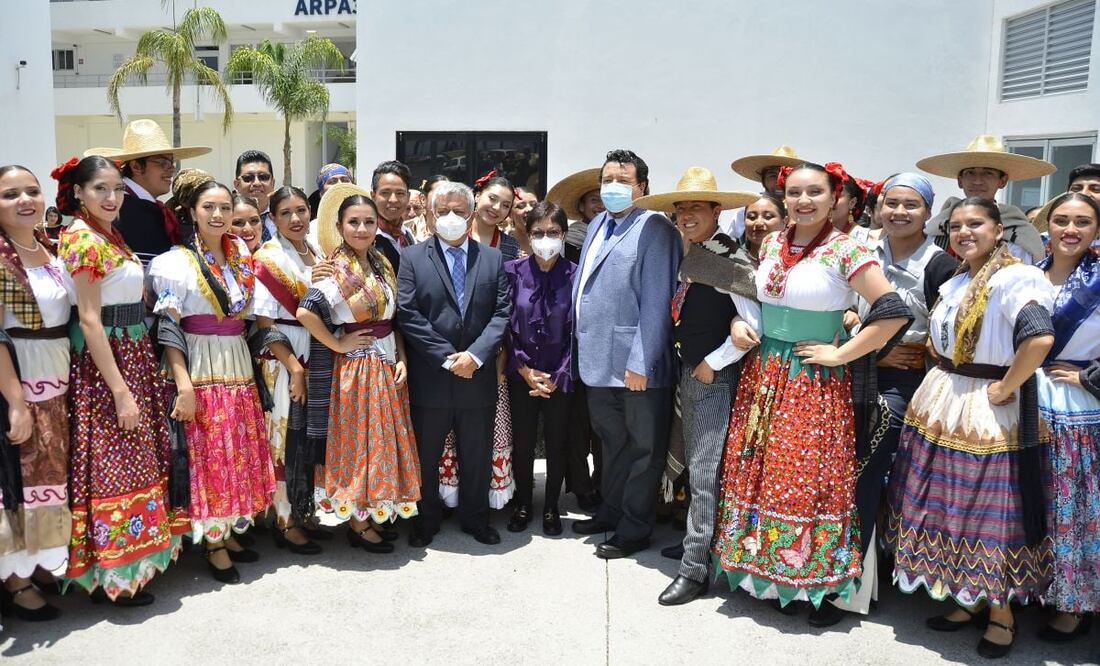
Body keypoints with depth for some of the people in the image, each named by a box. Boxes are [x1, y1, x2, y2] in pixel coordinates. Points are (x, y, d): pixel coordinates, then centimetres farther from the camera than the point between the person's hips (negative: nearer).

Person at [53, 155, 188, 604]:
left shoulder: (110, 235, 13)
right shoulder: (83, 240, -14)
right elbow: (89, 321, -18)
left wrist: (133, 384, 15)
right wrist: (121, 391, -21)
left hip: (134, 355, 9)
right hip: (104, 365, -9)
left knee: (137, 461, 15)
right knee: (114, 470, -2)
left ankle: (132, 558, 28)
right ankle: (112, 576, 9)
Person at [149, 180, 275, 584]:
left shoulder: (242, 259, 11)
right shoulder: (177, 262, -6)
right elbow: (168, 329, -11)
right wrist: (184, 386, -18)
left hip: (240, 368, 6)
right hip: (202, 370, -6)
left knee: (242, 455, 10)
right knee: (211, 457, 0)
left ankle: (227, 533, 25)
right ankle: (214, 546, 13)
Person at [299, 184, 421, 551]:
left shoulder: (382, 263, 7)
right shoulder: (336, 269, -14)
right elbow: (305, 312, -27)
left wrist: (402, 359, 0)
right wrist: (337, 344, -17)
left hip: (388, 367, 7)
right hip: (357, 368, -7)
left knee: (384, 440, 14)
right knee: (360, 442, 2)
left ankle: (374, 514, 29)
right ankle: (358, 524, 17)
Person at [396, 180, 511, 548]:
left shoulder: (493, 259, 7)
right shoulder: (412, 258, 0)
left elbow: (502, 313, 0)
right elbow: (408, 314, -8)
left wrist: (475, 355, -13)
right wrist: (447, 357, -14)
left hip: (478, 377, 2)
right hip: (429, 378, -1)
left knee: (477, 456, 14)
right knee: (425, 456, 12)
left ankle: (476, 518, 31)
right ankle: (426, 519, 30)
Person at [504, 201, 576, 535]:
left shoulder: (575, 275, -6)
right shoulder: (513, 271, -3)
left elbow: (577, 331, -5)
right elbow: (506, 325, -2)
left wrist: (558, 377, -9)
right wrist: (525, 370, -8)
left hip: (561, 378, -1)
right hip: (521, 375, 1)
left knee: (557, 444, 9)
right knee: (522, 442, 9)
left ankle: (551, 508, 26)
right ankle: (522, 505, 27)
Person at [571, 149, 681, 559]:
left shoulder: (654, 229, -13)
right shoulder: (598, 225, 13)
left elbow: (656, 302, -19)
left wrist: (640, 362, -22)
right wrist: (581, 342, 13)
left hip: (636, 366, -8)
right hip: (598, 361, 8)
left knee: (642, 449, 8)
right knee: (612, 443, 23)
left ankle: (634, 531, 21)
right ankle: (611, 512, 39)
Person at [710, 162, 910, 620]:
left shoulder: (845, 251, -11)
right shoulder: (771, 243, 7)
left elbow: (892, 312, -17)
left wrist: (841, 354, -13)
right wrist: (740, 323, 3)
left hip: (813, 383, -6)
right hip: (762, 376, 6)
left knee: (805, 477, -1)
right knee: (757, 472, 10)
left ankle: (814, 579, 17)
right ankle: (762, 568, 27)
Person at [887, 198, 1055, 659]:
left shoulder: (1014, 278, -15)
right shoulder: (953, 283, 12)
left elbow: (1039, 339, -31)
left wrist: (1005, 389, -21)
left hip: (988, 414, -8)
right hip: (941, 407, 8)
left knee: (992, 514, 3)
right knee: (950, 508, 14)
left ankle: (1001, 614, 22)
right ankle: (970, 599, 30)